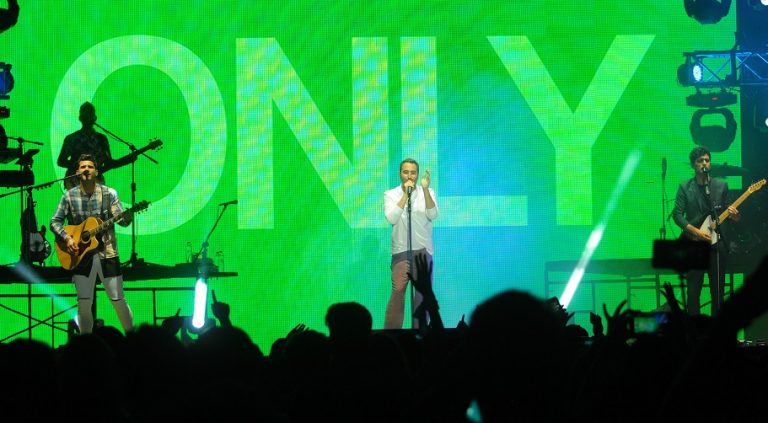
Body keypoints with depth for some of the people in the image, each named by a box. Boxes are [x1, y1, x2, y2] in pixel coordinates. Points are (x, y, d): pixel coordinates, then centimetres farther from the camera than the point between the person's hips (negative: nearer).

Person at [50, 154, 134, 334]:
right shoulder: (70, 196, 2)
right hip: (82, 256, 1)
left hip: (106, 253, -1)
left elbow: (122, 220, -6)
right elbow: (55, 221, 5)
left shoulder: (109, 194, -1)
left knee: (118, 300, 0)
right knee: (83, 303, 0)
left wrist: (128, 216, -30)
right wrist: (66, 238, -12)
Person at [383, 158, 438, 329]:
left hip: (423, 250, 2)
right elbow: (392, 218, -12)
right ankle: (391, 329, -10)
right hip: (401, 251, -2)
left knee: (423, 294, 3)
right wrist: (405, 194, -16)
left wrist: (425, 190, -24)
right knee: (397, 292, -12)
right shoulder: (391, 194, 3)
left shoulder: (428, 193, 5)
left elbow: (433, 215, -12)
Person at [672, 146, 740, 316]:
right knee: (693, 289, -1)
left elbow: (727, 212, 12)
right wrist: (696, 232, -14)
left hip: (717, 242, 1)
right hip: (694, 244, -1)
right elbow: (677, 214, -3)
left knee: (718, 288, 1)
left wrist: (734, 216, -12)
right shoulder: (685, 187, 3)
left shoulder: (721, 185, 8)